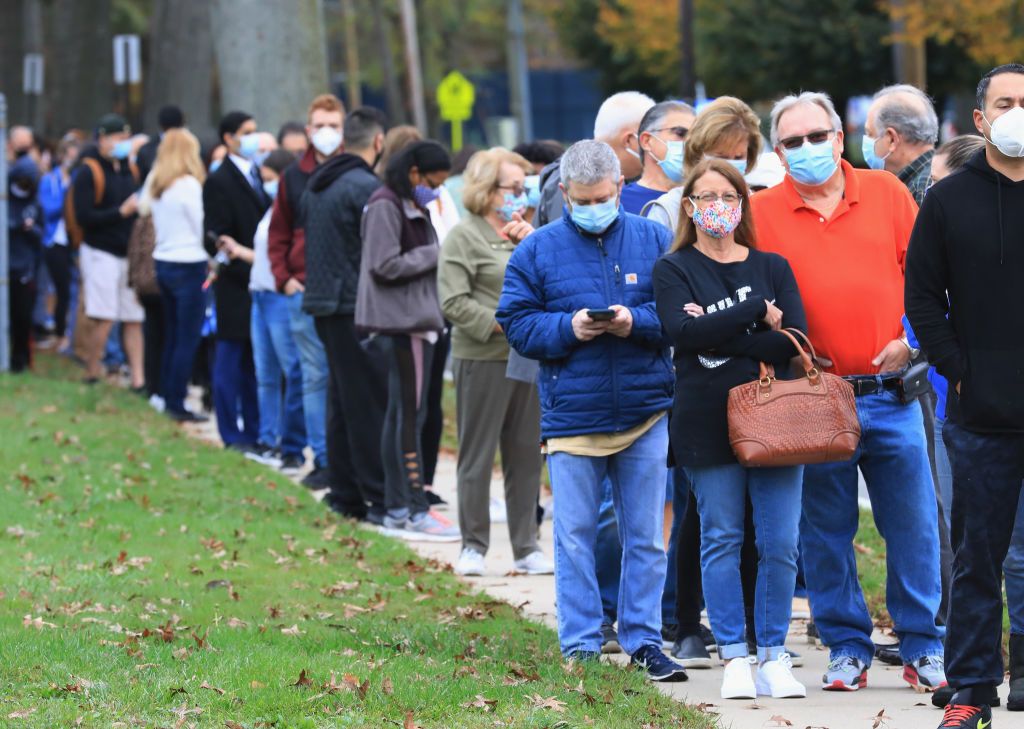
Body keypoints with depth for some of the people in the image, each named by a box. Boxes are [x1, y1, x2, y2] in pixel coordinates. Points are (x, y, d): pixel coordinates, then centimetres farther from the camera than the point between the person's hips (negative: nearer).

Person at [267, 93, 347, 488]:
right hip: (305, 290, 2)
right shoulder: (293, 177, 9)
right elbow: (278, 234, 15)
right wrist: (283, 278, 3)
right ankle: (323, 460, 9)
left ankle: (351, 461, 4)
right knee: (315, 377, 4)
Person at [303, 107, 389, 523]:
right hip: (357, 307, -9)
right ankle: (381, 499, -6)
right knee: (372, 404, -6)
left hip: (323, 304, 9)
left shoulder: (316, 185, 13)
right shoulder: (366, 187, -14)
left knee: (342, 402, 14)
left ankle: (346, 494, 18)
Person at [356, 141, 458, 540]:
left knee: (400, 415, 11)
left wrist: (439, 260, 4)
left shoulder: (412, 207, 19)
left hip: (414, 321, 10)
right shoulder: (386, 206, -11)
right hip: (402, 323, -10)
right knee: (409, 414, -9)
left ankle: (396, 510, 15)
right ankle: (415, 512, -9)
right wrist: (436, 254, -11)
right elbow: (385, 265, -18)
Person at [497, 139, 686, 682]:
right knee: (574, 538, 2)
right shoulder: (537, 250, 4)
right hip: (571, 417, 0)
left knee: (646, 537, 5)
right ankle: (580, 647, 10)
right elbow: (516, 324, 2)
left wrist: (636, 321, -15)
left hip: (646, 413, 1)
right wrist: (568, 327, -14)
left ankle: (644, 642, 14)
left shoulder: (654, 241, 5)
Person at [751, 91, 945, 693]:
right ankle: (847, 648, 15)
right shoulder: (761, 213, 3)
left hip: (890, 392, 1)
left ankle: (923, 648, 13)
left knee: (913, 525, 3)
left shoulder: (886, 193, 6)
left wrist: (913, 339, -4)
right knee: (826, 531, 5)